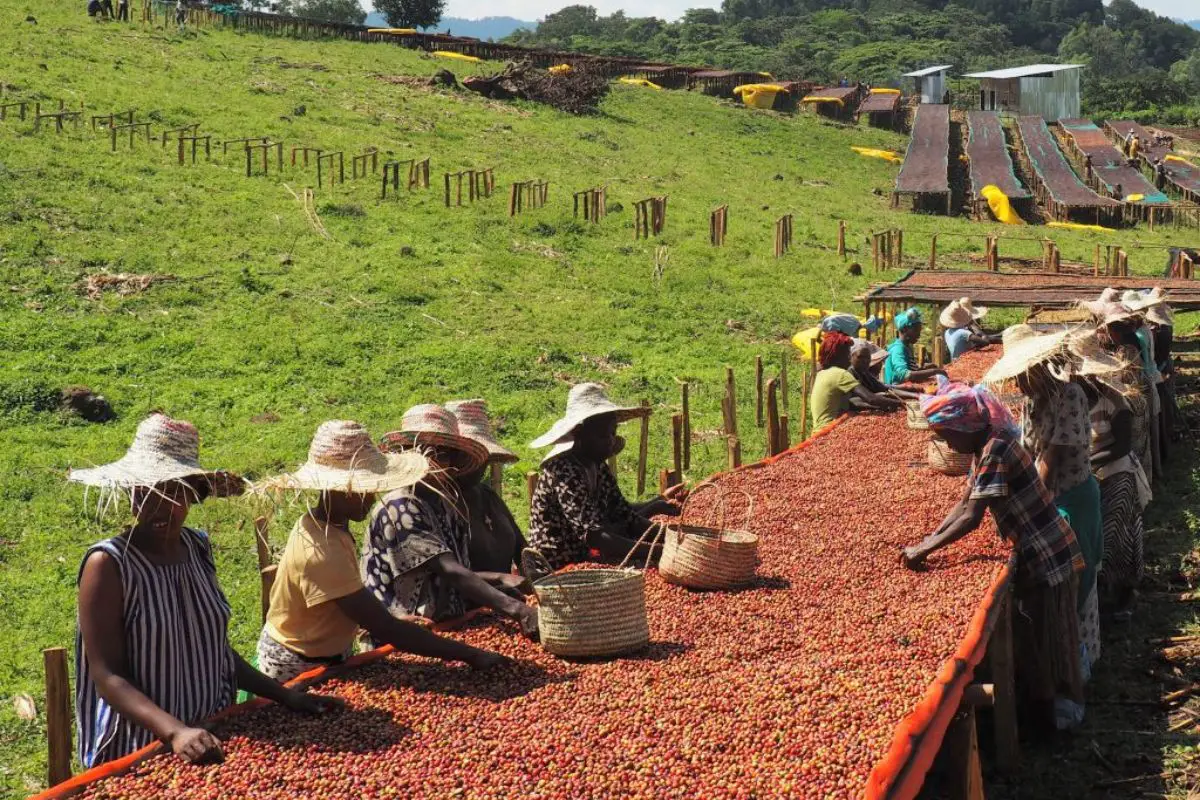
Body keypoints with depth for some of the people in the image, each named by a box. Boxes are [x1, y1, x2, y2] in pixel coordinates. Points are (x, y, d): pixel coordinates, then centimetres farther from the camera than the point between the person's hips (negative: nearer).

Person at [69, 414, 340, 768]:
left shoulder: (198, 547, 3)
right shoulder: (108, 563, -13)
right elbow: (107, 676, -17)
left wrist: (284, 696, 4)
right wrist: (175, 732, -29)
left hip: (214, 741, 5)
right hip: (138, 753, -5)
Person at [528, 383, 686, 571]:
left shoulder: (598, 466, 6)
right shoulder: (563, 471, -22)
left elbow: (622, 512, 10)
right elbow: (594, 536, -31)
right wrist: (656, 551, -36)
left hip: (584, 559, 9)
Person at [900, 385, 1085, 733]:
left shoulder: (995, 451, -25)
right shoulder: (986, 447, 6)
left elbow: (971, 518, -29)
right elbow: (964, 502, 10)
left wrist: (925, 550, -22)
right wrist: (928, 540, 0)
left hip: (1048, 559, -9)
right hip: (1037, 555, 10)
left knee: (1043, 645, 4)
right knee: (1031, 641, 19)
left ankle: (1048, 722, 17)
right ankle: (1039, 716, 32)